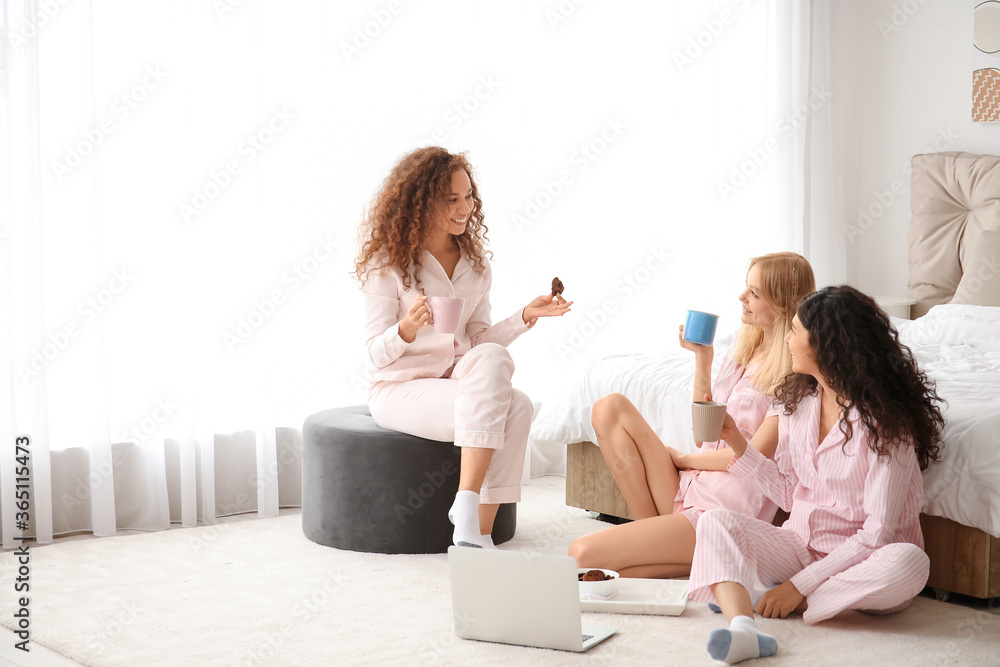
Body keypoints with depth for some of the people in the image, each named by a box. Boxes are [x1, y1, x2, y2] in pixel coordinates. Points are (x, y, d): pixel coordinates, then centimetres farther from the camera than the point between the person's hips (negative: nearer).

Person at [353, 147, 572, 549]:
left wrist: (526, 316, -2)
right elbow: (377, 355, -9)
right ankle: (467, 512, -32)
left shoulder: (474, 261, 11)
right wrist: (407, 329, -30)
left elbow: (479, 340, 12)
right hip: (398, 389, -5)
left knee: (517, 406, -29)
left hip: (457, 380, 5)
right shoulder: (389, 263, -5)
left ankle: (478, 533, -30)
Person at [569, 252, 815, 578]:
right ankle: (653, 531, -4)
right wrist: (702, 356, 7)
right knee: (610, 408, -6)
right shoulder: (742, 349, 13)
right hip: (689, 491, 9)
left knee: (582, 554, -20)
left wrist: (682, 459, 0)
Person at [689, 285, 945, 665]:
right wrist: (737, 443, 1)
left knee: (908, 563, -38)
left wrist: (801, 584, -23)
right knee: (716, 521, -19)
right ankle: (742, 629, -47)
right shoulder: (800, 400, 5)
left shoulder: (885, 420, -16)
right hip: (801, 545, 5)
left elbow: (876, 533, -19)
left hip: (861, 559, -5)